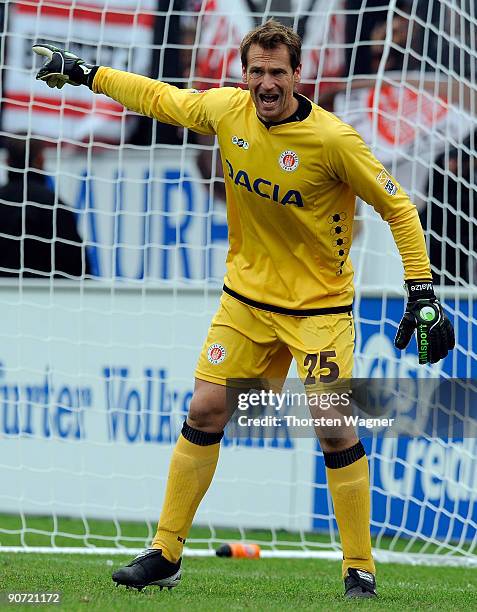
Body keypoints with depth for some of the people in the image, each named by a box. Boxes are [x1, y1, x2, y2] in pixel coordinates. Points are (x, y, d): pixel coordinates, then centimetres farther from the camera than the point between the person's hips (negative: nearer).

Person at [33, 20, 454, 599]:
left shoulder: (333, 138, -20)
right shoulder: (227, 110, -7)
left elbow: (396, 207, -11)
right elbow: (160, 98, 13)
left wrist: (421, 292, -15)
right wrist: (87, 74, 16)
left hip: (319, 305, -4)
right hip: (247, 295, 4)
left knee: (334, 429, -11)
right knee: (204, 411, 0)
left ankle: (359, 570, 2)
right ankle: (165, 555, 10)